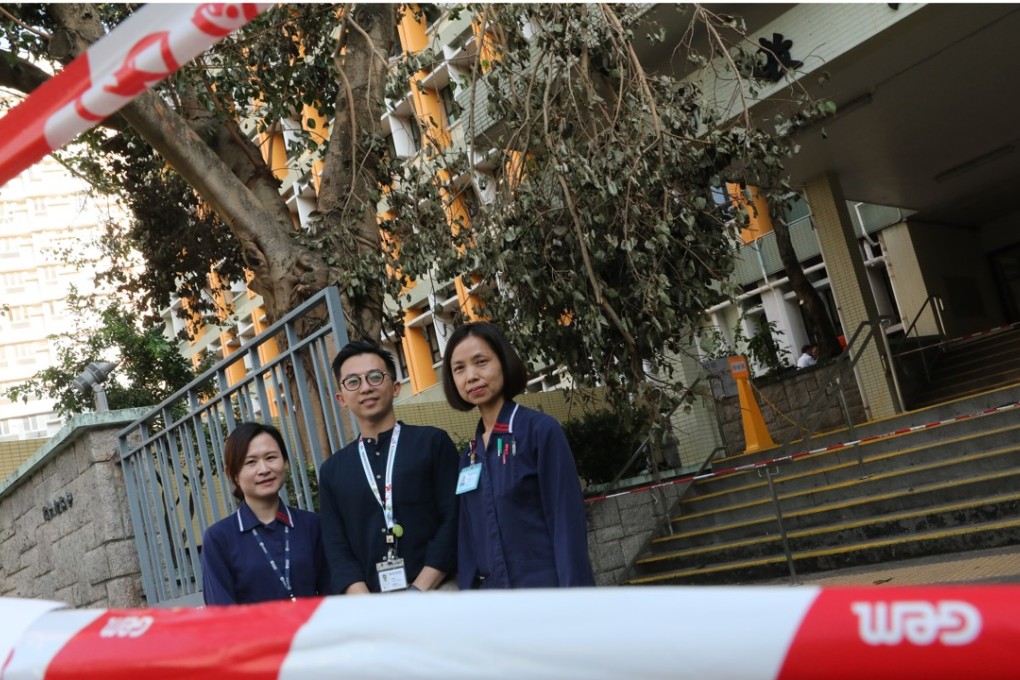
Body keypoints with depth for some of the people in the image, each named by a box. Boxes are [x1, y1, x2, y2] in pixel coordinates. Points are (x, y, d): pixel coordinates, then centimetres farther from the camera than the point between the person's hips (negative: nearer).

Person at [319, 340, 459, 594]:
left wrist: (418, 592, -11)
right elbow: (336, 549, 7)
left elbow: (453, 522, -2)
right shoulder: (332, 470, 11)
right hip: (374, 604, 2)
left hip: (439, 595, -2)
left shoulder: (433, 442, 3)